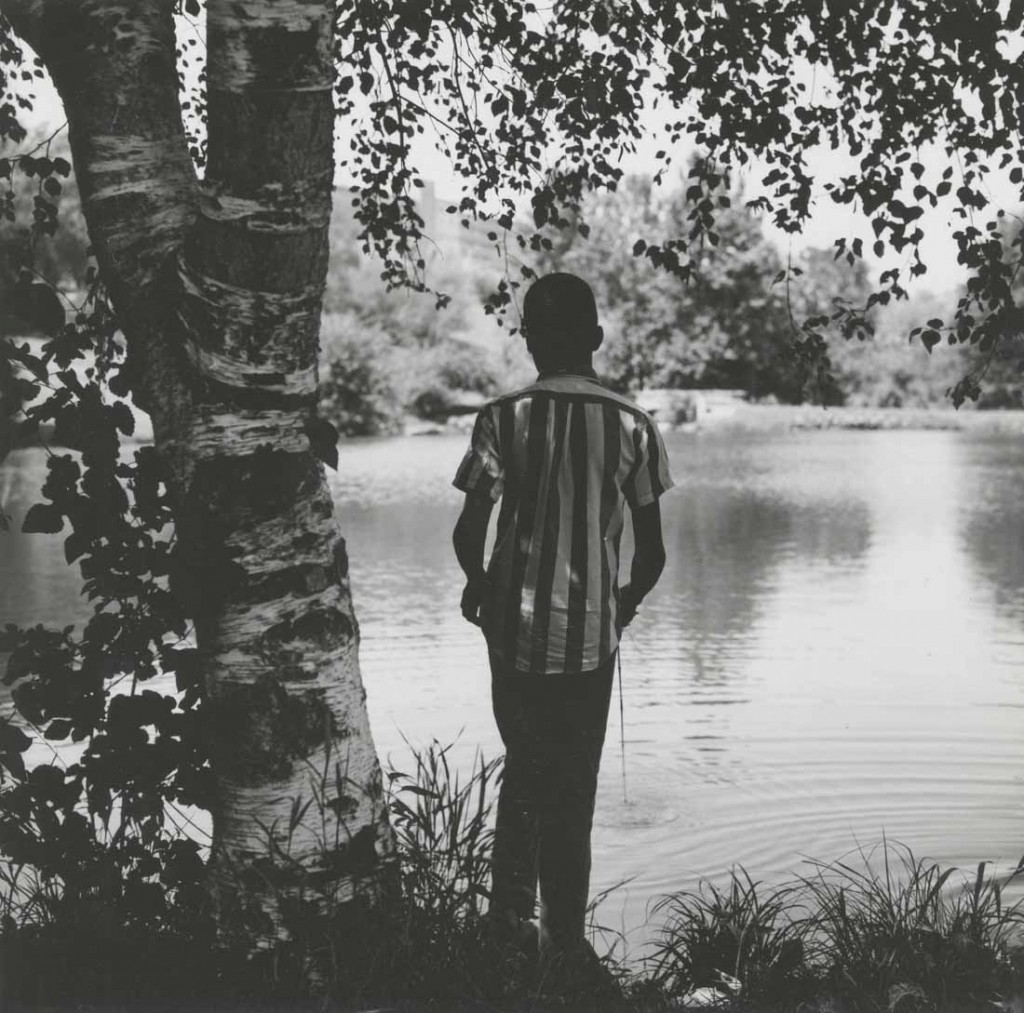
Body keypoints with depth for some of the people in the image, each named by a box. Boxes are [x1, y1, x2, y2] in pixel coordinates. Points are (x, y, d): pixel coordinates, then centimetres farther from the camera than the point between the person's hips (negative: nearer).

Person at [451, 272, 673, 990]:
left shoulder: (504, 418, -6)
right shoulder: (631, 425, -3)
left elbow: (469, 533, -11)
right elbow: (652, 553, -1)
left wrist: (480, 584, 10)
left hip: (517, 627, 0)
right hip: (590, 633, 0)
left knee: (524, 768, 21)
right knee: (573, 788, 10)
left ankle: (512, 908, 18)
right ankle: (564, 941, 16)